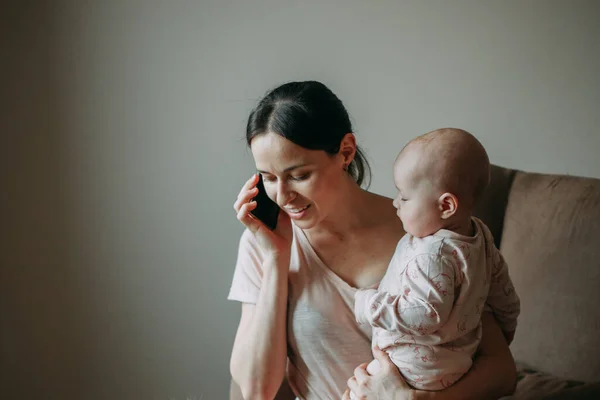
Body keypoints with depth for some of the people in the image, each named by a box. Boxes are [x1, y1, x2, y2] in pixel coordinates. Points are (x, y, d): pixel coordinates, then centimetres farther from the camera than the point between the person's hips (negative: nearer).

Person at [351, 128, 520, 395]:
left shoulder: (433, 256, -30)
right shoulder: (479, 233, 0)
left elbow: (425, 315, -34)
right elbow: (501, 290, 14)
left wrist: (366, 304, -24)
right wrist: (506, 328, 32)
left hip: (417, 372, -10)